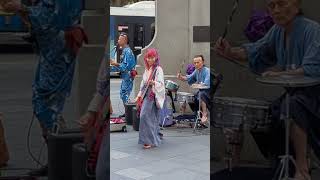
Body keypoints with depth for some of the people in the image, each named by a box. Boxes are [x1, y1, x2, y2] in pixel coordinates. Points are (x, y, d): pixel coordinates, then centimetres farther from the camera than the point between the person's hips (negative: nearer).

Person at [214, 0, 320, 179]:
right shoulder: (278, 30, 6)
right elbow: (255, 51, 9)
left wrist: (279, 74, -26)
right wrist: (230, 52, -8)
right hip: (295, 91, 9)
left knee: (292, 106, -35)